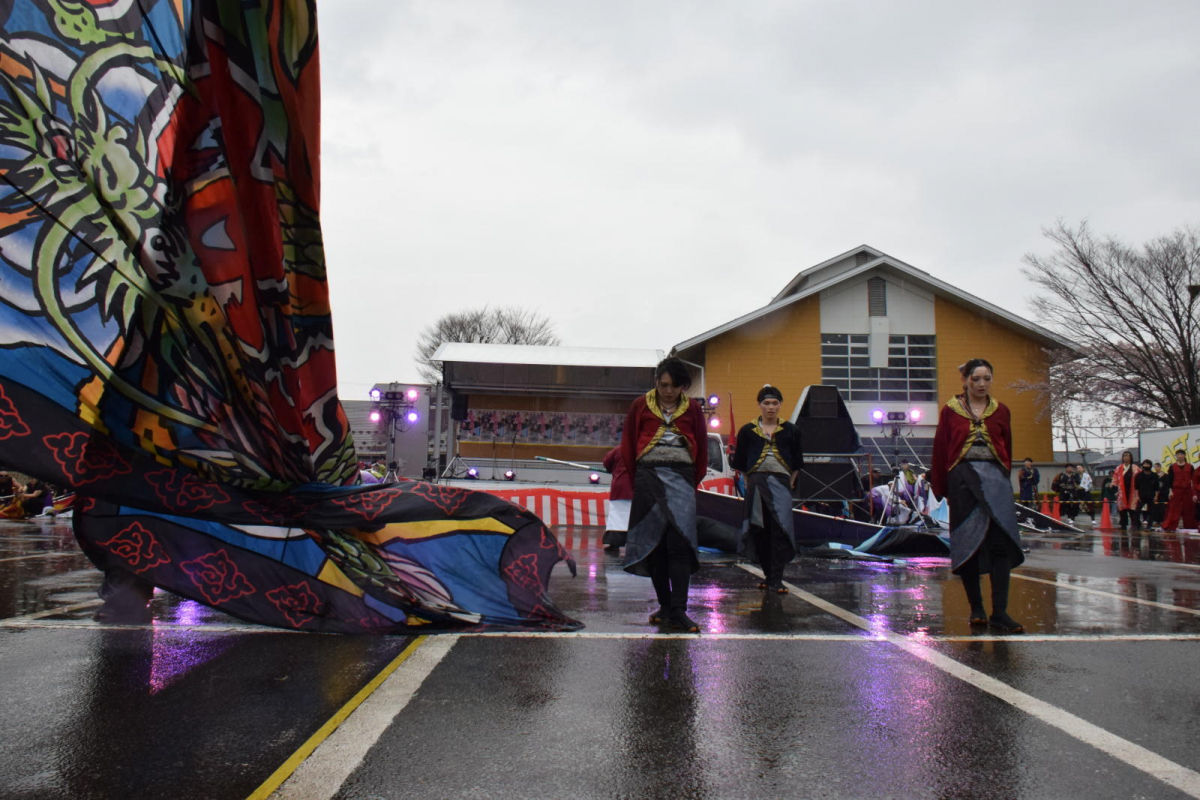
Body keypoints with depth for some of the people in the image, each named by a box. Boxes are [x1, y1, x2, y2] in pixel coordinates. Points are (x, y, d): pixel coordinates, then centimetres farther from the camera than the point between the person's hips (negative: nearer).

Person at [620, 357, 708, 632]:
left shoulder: (692, 408, 9)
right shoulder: (641, 405, 7)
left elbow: (702, 449, 16)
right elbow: (628, 445, 13)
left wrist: (694, 481, 12)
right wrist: (637, 476, 10)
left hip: (681, 476, -1)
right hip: (649, 475, 1)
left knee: (679, 541, -11)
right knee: (653, 543, 2)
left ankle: (678, 610, -11)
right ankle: (665, 605, 13)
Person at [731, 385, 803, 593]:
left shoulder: (790, 430, 9)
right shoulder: (747, 431, 7)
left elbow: (797, 461, 14)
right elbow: (739, 462, 11)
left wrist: (790, 482, 9)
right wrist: (749, 482, 7)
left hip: (781, 482, -1)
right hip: (756, 482, 1)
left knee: (780, 529, -11)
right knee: (759, 530, 4)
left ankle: (776, 580, -9)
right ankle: (768, 574, 19)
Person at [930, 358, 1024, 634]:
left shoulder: (1000, 411, 11)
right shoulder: (950, 410, 5)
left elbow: (1007, 449, 15)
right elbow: (940, 450, 5)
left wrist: (1005, 478, 10)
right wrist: (942, 489, 4)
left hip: (994, 477, 1)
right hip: (963, 477, -1)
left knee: (1001, 541, -10)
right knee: (966, 545, 2)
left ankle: (999, 613, -10)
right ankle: (976, 609, 13)